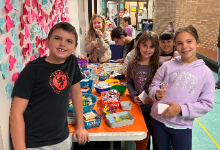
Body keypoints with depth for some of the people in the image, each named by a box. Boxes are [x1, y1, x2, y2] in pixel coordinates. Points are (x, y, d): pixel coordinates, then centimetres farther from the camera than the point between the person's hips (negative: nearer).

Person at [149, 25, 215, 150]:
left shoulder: (206, 73, -6)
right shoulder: (168, 66, -3)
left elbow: (207, 104, -7)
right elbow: (153, 86, 3)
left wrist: (181, 109, -19)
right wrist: (156, 93, -20)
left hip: (182, 126, -1)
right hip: (158, 120, 2)